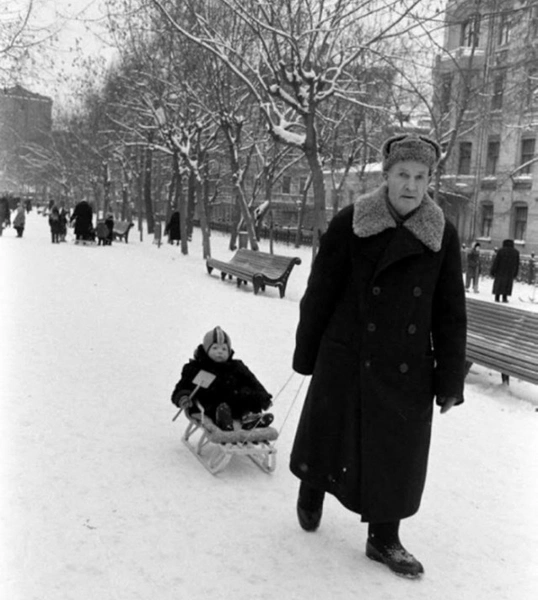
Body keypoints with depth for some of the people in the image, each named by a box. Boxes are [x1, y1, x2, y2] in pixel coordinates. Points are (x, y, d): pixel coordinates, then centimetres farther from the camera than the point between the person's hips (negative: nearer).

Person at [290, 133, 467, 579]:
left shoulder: (443, 236, -2)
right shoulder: (349, 225, -9)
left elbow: (450, 314, 1)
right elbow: (319, 293, -4)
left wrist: (450, 381, -1)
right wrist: (307, 354, 0)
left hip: (409, 370, 2)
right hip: (347, 361, -2)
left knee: (397, 454, 10)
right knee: (330, 437, 13)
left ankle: (384, 538, 30)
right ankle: (311, 495, 45)